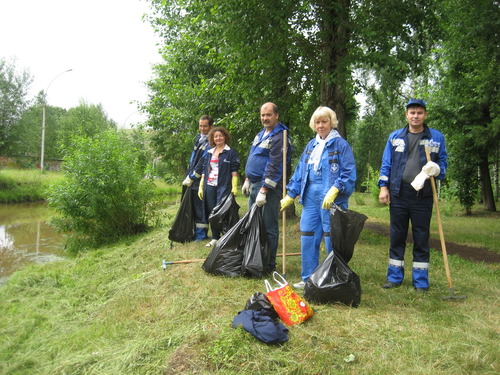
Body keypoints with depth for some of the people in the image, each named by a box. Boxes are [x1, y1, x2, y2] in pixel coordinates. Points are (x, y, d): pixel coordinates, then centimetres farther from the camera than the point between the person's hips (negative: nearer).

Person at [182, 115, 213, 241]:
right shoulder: (198, 138, 16)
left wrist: (191, 177, -14)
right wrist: (188, 177, 16)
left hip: (200, 181, -8)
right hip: (192, 181, 8)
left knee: (200, 208, -1)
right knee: (193, 208, 13)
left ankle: (201, 233, 9)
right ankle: (195, 232, 23)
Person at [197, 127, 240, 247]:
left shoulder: (231, 152, 1)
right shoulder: (209, 153, 17)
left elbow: (234, 171, -5)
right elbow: (204, 171, 18)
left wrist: (234, 187, -13)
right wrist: (200, 187, 13)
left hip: (224, 187, -5)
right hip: (209, 187, 5)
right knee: (211, 212, 7)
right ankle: (215, 238, 17)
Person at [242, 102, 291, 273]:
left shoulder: (279, 137, -14)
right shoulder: (260, 134, 16)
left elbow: (274, 167, -20)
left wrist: (264, 191, -23)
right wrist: (248, 180, 20)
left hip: (268, 188, -9)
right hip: (254, 185, 10)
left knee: (268, 227, -2)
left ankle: (270, 264, 10)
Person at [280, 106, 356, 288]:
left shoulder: (341, 144, -3)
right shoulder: (311, 145, 16)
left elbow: (348, 174, -10)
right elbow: (299, 172, 18)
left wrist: (334, 191, -23)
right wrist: (290, 195, 15)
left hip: (331, 200, -6)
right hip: (310, 198, 6)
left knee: (332, 241, 0)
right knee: (307, 239, 8)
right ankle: (308, 278, 21)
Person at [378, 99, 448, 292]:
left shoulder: (436, 137, 7)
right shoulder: (395, 137, 9)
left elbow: (443, 162, 11)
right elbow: (386, 164, 9)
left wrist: (436, 169, -12)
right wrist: (383, 187, 0)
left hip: (423, 196, -1)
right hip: (398, 194, 1)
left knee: (421, 239, 5)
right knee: (396, 237, 8)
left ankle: (420, 281, 16)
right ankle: (394, 277, 19)